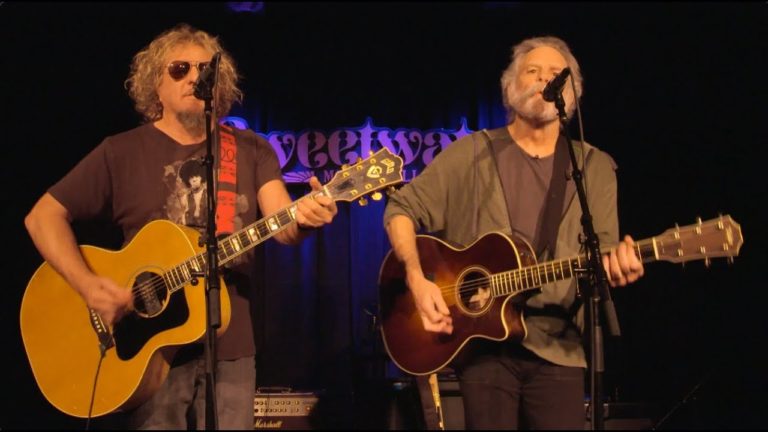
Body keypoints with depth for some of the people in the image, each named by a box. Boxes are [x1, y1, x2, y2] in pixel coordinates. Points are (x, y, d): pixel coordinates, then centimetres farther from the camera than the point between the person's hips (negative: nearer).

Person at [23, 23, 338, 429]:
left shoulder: (251, 150, 6)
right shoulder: (121, 151, 0)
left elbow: (282, 226, -7)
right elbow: (43, 216, -1)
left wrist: (305, 218, -31)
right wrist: (87, 285, -16)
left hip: (229, 349, 2)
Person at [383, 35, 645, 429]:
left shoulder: (595, 167, 10)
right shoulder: (471, 153, 3)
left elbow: (602, 252, 4)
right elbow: (402, 209, 5)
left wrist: (615, 267, -20)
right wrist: (417, 280, -10)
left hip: (558, 347, 2)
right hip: (482, 341, -2)